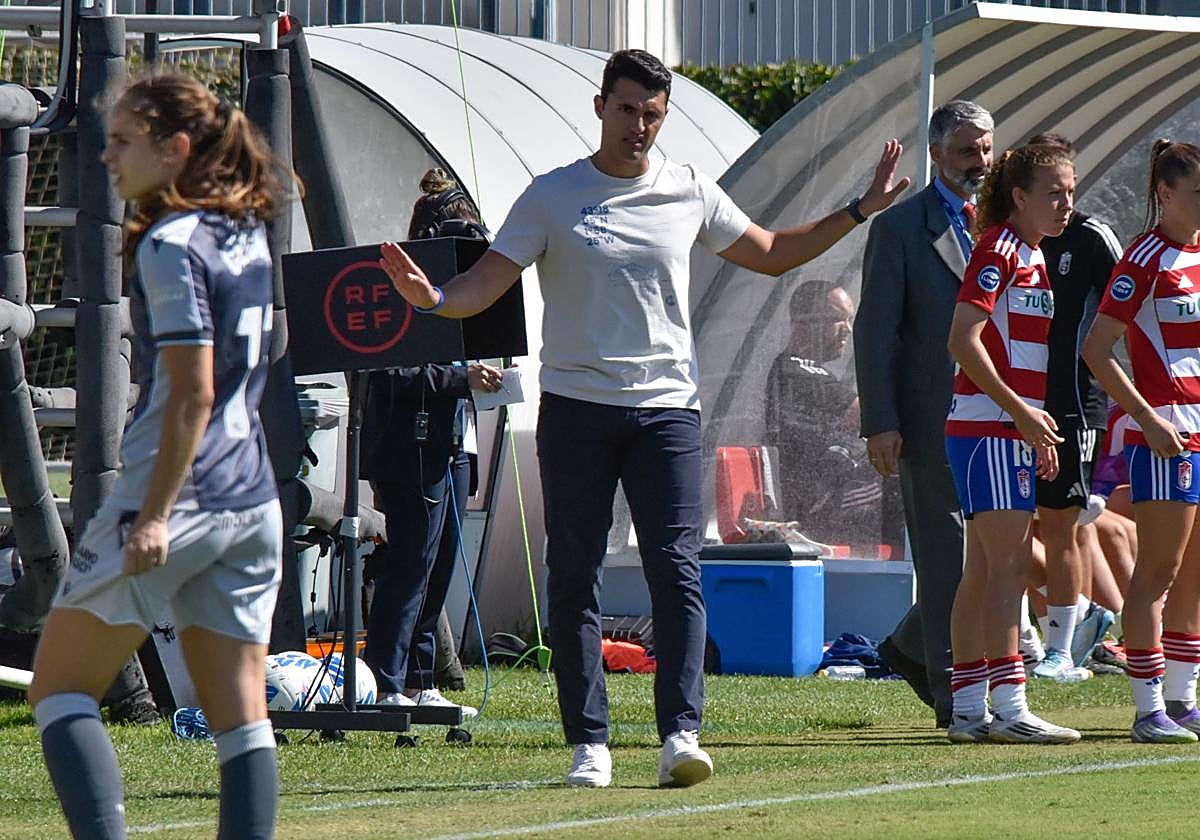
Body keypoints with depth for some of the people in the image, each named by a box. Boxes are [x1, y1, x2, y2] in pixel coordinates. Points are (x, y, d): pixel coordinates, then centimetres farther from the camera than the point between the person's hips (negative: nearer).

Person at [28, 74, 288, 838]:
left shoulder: (172, 246, -12)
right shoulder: (247, 235, 12)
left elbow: (192, 396, -17)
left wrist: (154, 516, -18)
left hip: (178, 494, -8)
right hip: (253, 502, 8)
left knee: (60, 688, 1)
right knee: (240, 713, 6)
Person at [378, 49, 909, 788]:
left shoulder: (690, 194, 8)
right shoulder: (551, 197, 2)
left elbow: (772, 254, 20)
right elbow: (486, 285, -3)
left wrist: (859, 211, 14)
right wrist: (433, 300, -24)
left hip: (667, 408, 1)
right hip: (576, 408, -1)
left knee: (677, 571, -10)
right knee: (575, 580, 0)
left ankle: (681, 734, -14)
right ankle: (589, 743, 5)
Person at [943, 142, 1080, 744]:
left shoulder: (1033, 259, 18)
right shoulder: (997, 251, -10)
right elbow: (964, 340, -19)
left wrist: (1040, 431, 17)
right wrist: (1020, 412, -19)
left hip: (1015, 430, 9)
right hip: (986, 427, -9)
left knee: (987, 570, 9)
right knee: (1007, 565, -12)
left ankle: (969, 709, 11)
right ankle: (1009, 709, -14)